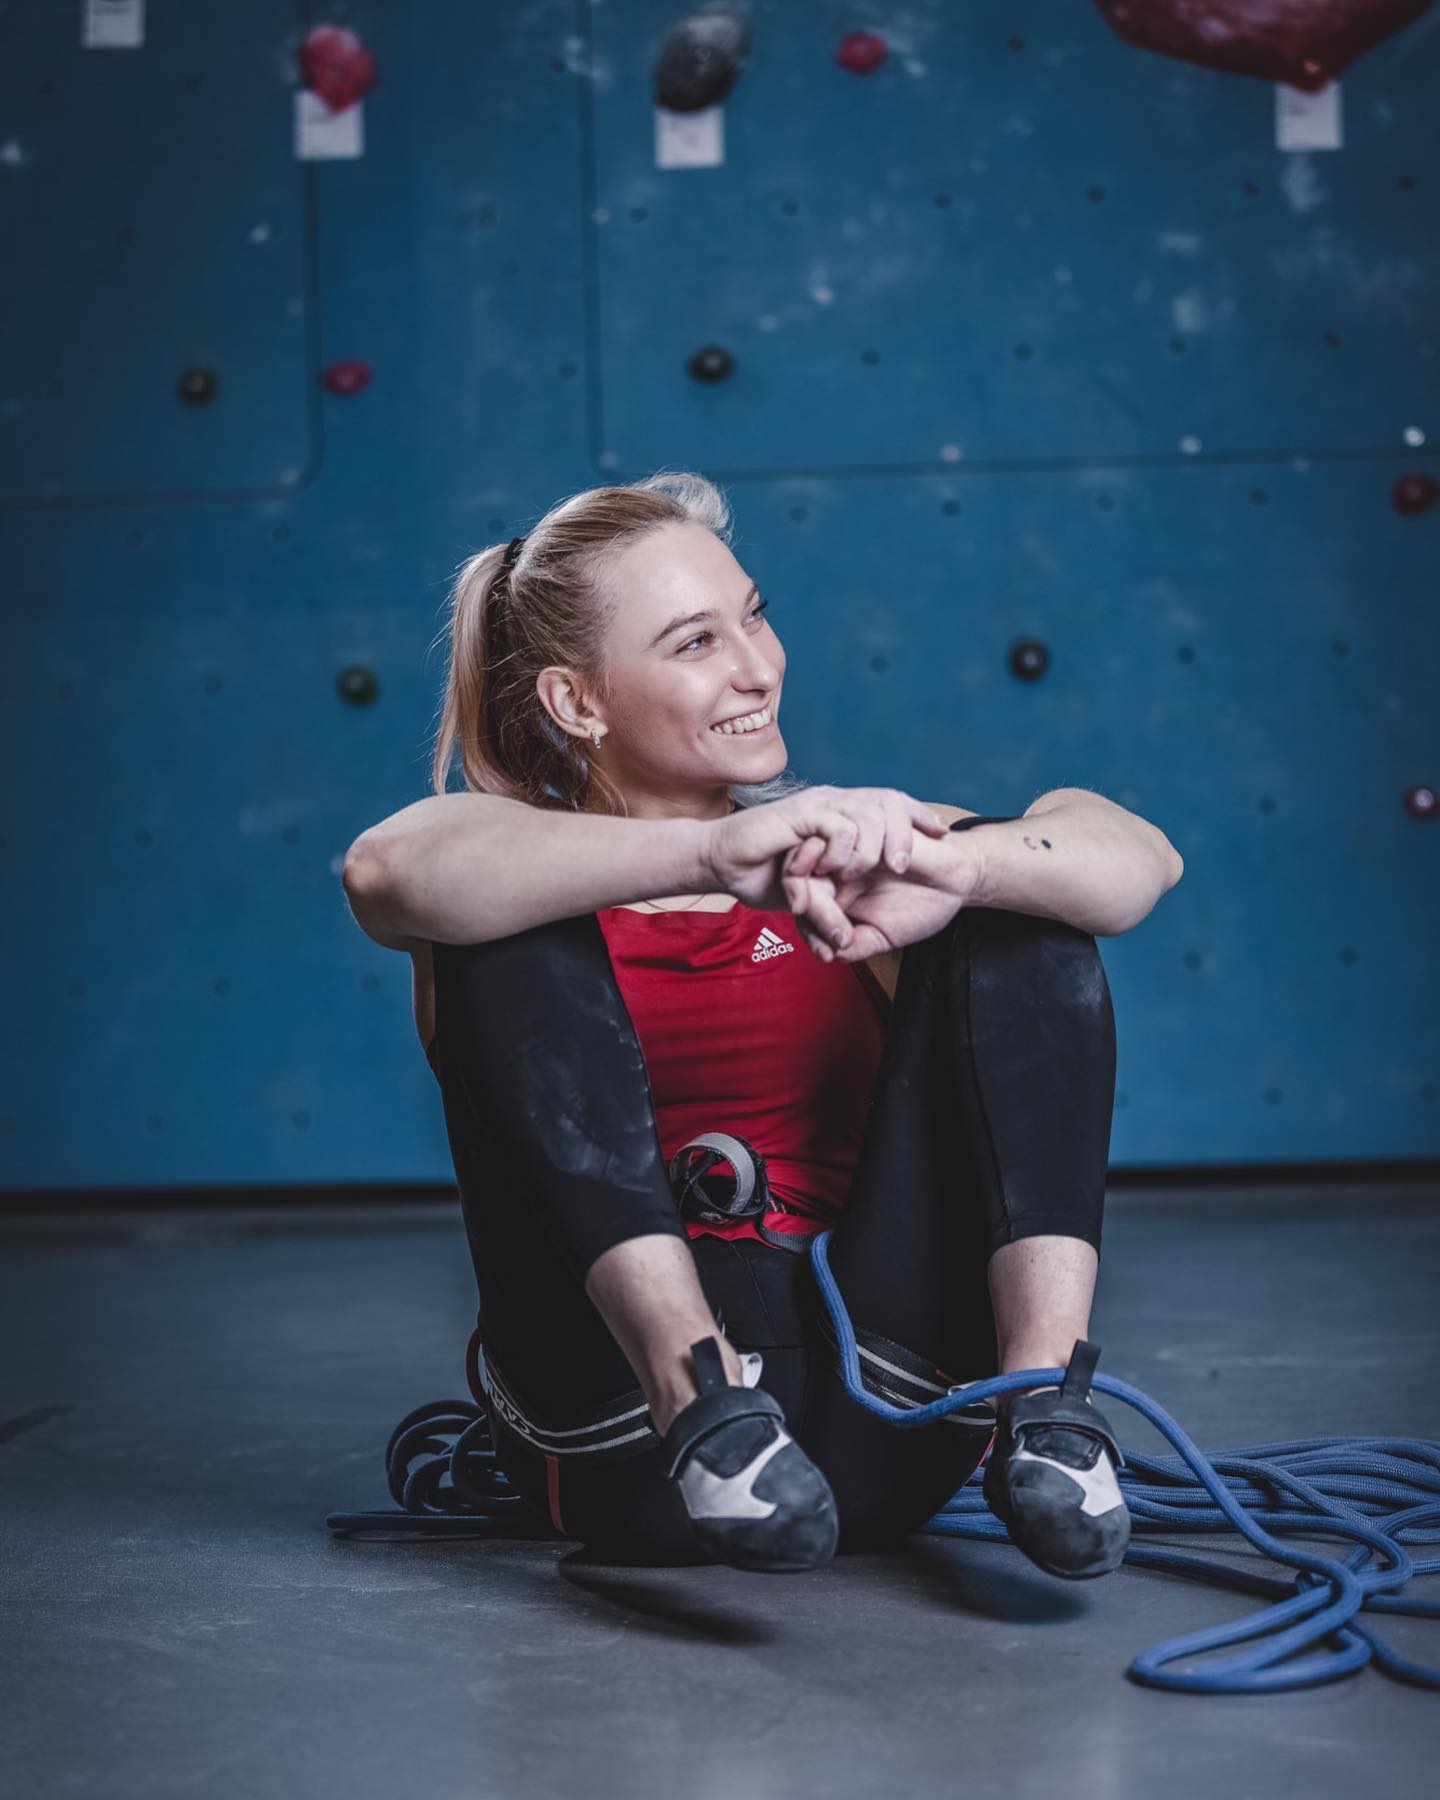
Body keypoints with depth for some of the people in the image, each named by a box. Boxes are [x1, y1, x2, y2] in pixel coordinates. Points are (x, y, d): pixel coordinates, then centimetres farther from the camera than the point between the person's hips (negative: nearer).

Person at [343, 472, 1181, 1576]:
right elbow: (385, 871, -22)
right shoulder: (542, 883, 5)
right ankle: (699, 1401, -30)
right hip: (631, 1439, -2)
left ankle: (1046, 1397, -23)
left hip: (887, 1423, 3)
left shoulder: (838, 846, 13)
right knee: (516, 939, -16)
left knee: (1015, 911, -7)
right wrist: (710, 853, -34)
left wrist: (952, 870, -26)